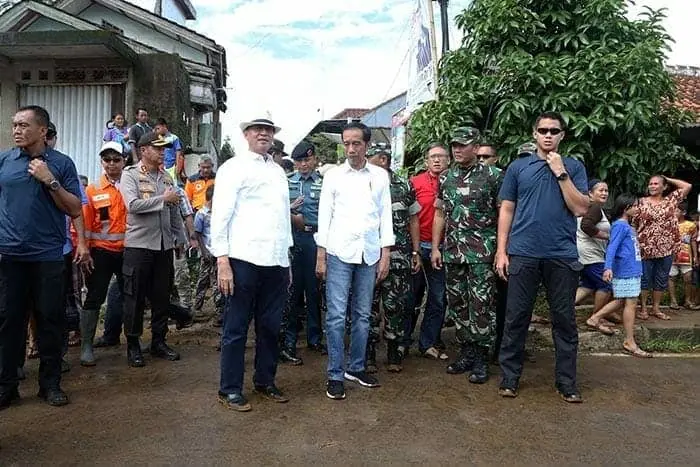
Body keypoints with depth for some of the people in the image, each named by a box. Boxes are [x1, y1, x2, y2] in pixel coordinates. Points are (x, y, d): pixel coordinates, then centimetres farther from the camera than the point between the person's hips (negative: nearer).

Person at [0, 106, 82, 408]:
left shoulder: (62, 163, 1)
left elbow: (75, 210, -2)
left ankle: (50, 383, 18)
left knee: (50, 320, 6)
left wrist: (50, 181, -13)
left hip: (48, 256, -1)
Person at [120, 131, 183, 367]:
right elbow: (133, 205, -17)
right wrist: (163, 198, -13)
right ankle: (133, 345, 14)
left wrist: (179, 237, 13)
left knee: (162, 296, 10)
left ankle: (159, 341, 22)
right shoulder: (130, 174, -2)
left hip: (164, 245, 5)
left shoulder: (166, 177, 12)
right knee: (135, 297, 2)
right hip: (139, 244, -5)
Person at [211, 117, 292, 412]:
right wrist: (222, 261, -13)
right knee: (237, 326, 3)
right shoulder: (234, 167, 2)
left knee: (270, 326, 12)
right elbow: (220, 214, -5)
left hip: (277, 261, 6)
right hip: (244, 259, -5)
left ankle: (265, 381, 26)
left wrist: (287, 259, 16)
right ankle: (230, 389, 15)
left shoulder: (279, 171, 19)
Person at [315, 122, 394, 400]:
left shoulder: (380, 176, 7)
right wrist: (320, 256, -1)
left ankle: (356, 368, 24)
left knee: (362, 315, 10)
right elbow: (324, 216, 3)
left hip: (369, 254, 2)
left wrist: (385, 255, 2)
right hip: (339, 252, -2)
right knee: (336, 315, -3)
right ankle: (335, 375, 7)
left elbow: (385, 215, 7)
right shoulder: (333, 175, 4)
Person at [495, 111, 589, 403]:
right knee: (516, 318, 4)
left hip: (563, 255, 1)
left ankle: (567, 382, 19)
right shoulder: (518, 167, 8)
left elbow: (580, 209, -2)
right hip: (522, 254, 0)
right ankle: (509, 378, 16)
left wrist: (560, 173, -8)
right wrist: (501, 251, 0)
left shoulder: (574, 167, 8)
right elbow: (506, 210, 7)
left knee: (565, 320, 7)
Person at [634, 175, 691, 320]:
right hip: (646, 248, -3)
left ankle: (656, 308, 21)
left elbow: (688, 186, 2)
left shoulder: (671, 200, 7)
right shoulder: (642, 202, 0)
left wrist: (668, 179, 6)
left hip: (666, 249, 3)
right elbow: (634, 224, 0)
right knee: (645, 279, 3)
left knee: (661, 280, 10)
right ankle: (643, 309, 13)